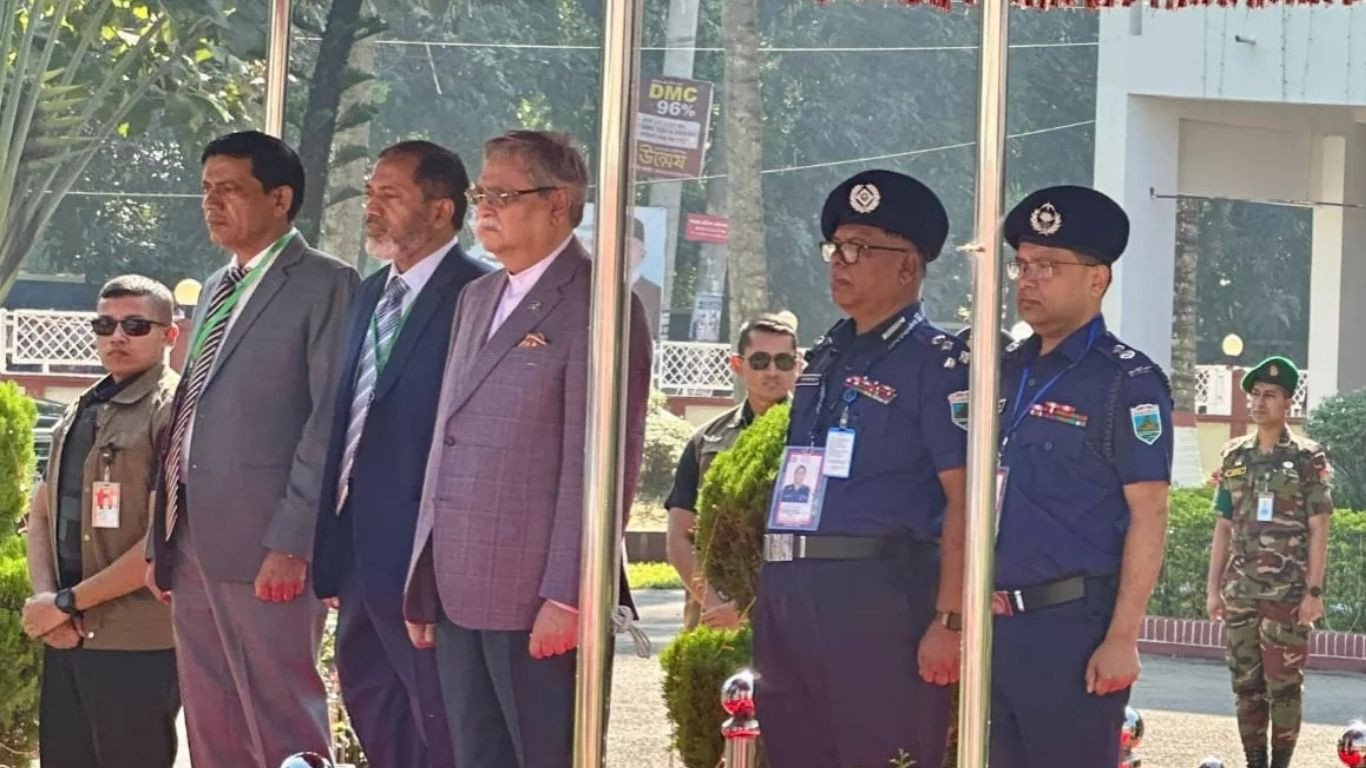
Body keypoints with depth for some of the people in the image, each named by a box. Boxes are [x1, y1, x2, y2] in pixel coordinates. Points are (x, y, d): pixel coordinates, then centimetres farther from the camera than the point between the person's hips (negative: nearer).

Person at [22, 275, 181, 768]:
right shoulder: (81, 413, 14)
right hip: (68, 637, 7)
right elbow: (41, 516, 17)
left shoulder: (176, 412, -9)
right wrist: (45, 597, -3)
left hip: (137, 645, -7)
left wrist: (67, 602, -12)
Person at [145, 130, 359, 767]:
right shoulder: (216, 289, 21)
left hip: (267, 546, -8)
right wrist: (161, 539, 14)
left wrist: (292, 543, -19)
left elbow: (330, 421, -13)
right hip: (192, 544, 8)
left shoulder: (325, 285, -5)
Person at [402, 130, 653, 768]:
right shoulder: (477, 298, 19)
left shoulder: (596, 304, -8)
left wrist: (566, 596, -19)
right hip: (458, 593, 8)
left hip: (534, 596, -8)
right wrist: (423, 583, 16)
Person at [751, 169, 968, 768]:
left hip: (880, 594, -8)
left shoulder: (938, 363, -5)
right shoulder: (823, 359, 18)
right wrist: (767, 596, 18)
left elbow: (963, 500, -12)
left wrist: (948, 621, -19)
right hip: (788, 592, 8)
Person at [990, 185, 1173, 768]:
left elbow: (1148, 515, -11)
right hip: (996, 626, 7)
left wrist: (1121, 639, -17)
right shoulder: (1004, 372, 14)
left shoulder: (1127, 381, -7)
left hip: (1073, 626, -7)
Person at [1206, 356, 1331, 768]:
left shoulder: (1307, 458, -2)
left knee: (1284, 683, -1)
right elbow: (1223, 527, 13)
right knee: (1246, 683, 7)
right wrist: (1213, 587, 8)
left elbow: (1318, 529, -4)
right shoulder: (1234, 456, 10)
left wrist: (1314, 591, -10)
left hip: (1288, 592, -4)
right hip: (1240, 591, 4)